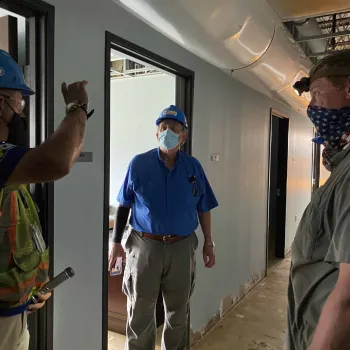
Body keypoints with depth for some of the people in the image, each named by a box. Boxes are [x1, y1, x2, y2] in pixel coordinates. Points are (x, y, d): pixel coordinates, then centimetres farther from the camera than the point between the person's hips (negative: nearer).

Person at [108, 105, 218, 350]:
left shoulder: (194, 167, 0)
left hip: (182, 248, 2)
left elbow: (203, 209, 7)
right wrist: (116, 242, 0)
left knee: (178, 311, 18)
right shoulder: (139, 164, -5)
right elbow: (123, 206, 1)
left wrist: (209, 243, 6)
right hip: (145, 246, -1)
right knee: (140, 313, 12)